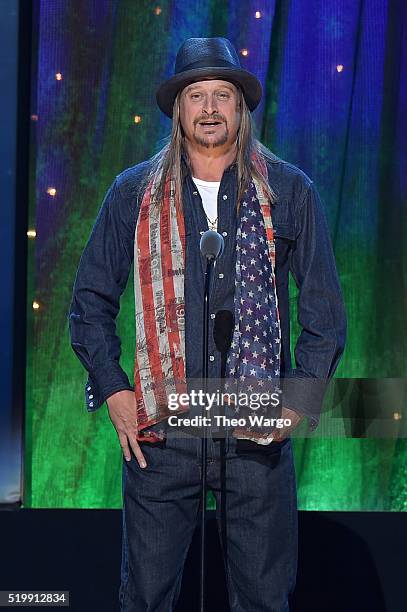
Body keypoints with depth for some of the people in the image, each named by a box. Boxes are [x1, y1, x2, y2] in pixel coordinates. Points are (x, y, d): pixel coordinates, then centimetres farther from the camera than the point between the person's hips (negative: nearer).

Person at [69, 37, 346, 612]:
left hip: (260, 432, 0)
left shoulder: (290, 191, 5)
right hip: (159, 431, 0)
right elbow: (91, 300, 11)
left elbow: (325, 309, 7)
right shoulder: (134, 192, 7)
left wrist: (300, 403, -3)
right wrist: (114, 391, 0)